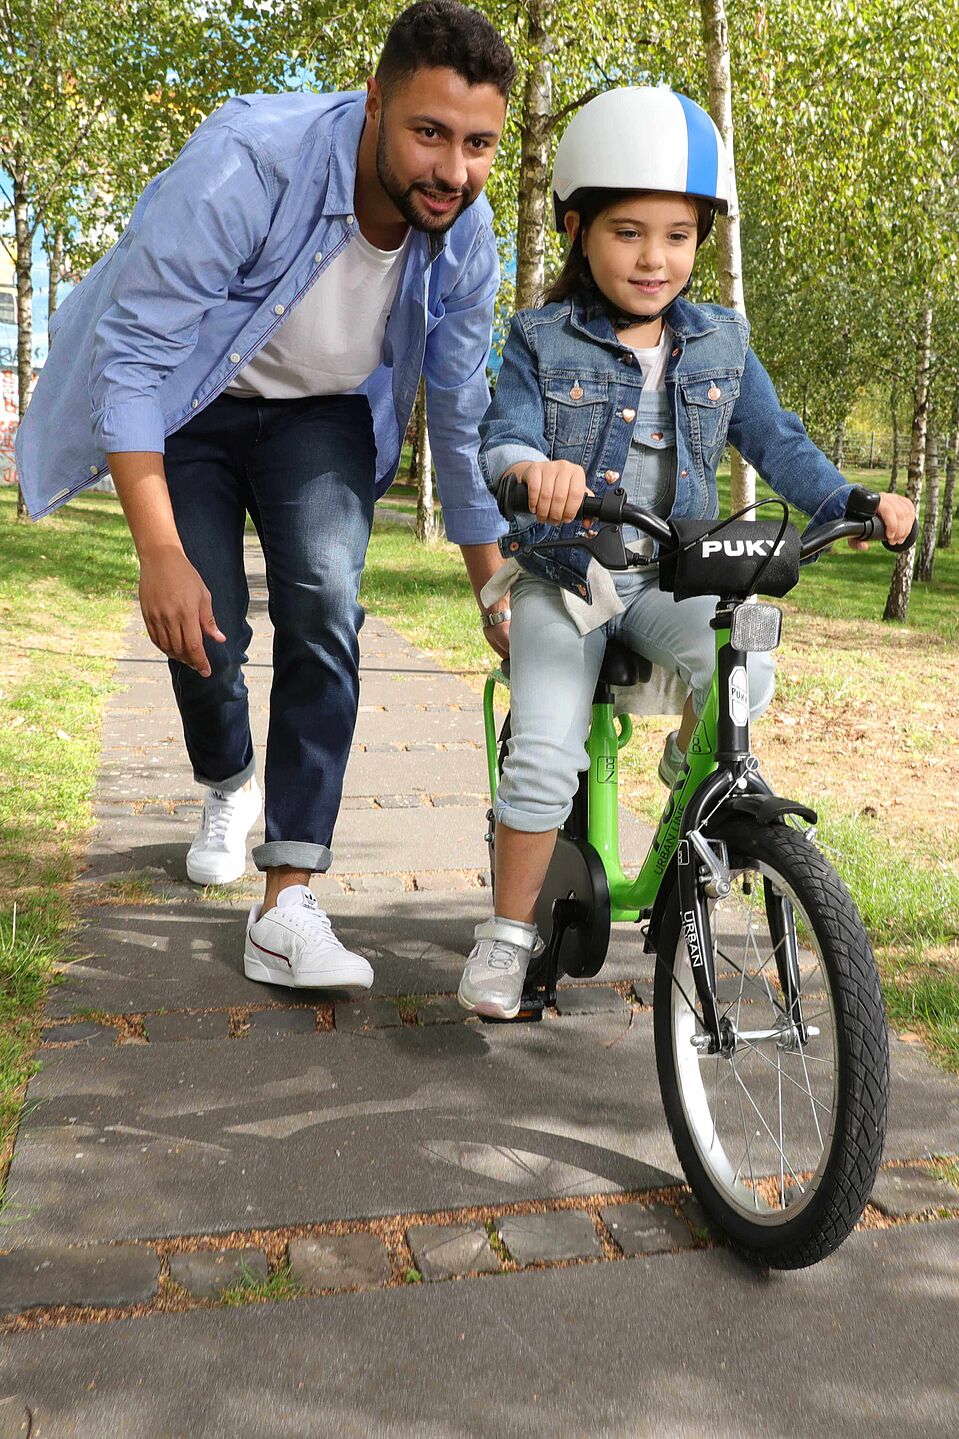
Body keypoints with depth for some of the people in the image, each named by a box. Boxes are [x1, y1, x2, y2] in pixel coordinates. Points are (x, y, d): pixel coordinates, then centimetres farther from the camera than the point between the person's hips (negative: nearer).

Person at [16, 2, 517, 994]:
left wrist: (495, 590, -2)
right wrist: (161, 554, -33)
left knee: (325, 610, -20)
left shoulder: (466, 234, -17)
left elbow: (463, 417, -6)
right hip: (188, 407, -2)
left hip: (322, 413, 2)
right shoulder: (245, 163, -32)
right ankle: (226, 787, 29)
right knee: (205, 629, -9)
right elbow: (130, 354, -28)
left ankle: (287, 909, -18)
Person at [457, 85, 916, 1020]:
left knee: (744, 673, -26)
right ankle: (508, 931, 4)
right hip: (562, 579, -2)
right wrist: (533, 467, -39)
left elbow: (776, 443, 7)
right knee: (544, 758, -17)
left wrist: (855, 503, -9)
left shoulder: (719, 345, 5)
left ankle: (693, 772, 9)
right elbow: (499, 439, -14)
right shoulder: (543, 341, -3)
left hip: (670, 577, 3)